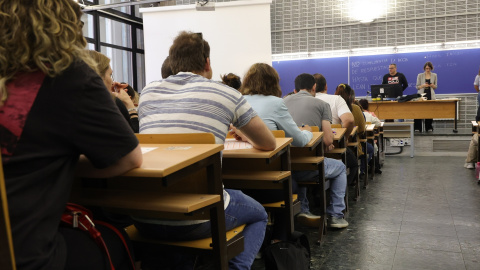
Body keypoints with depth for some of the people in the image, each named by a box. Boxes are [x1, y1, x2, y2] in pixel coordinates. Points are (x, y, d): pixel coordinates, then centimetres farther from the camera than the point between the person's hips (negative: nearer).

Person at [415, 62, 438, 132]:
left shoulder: (434, 75, 9)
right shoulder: (420, 75, 3)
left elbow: (435, 86, 14)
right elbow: (417, 87, 5)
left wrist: (432, 85, -9)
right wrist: (423, 85, -15)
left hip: (431, 96, 2)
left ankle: (429, 127, 11)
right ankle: (417, 128, -6)